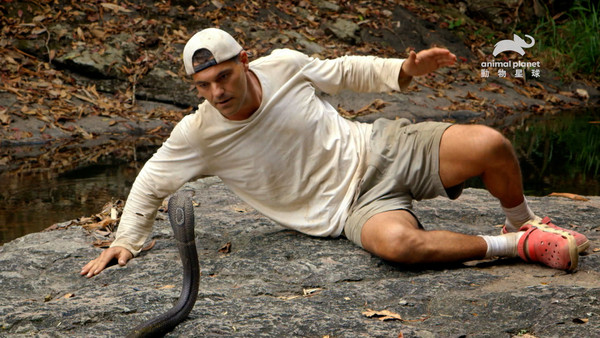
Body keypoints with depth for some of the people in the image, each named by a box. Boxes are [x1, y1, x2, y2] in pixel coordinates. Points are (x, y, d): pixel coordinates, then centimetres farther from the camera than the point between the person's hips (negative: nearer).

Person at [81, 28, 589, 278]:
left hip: (382, 150, 2)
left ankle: (524, 224, 12)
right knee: (398, 242, -39)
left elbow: (346, 71, 11)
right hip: (353, 207, -2)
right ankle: (515, 247, -16)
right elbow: (151, 183, 5)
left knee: (489, 145, -22)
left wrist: (403, 71, -2)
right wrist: (126, 240, 0)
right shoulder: (197, 135, -10)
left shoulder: (284, 65, -7)